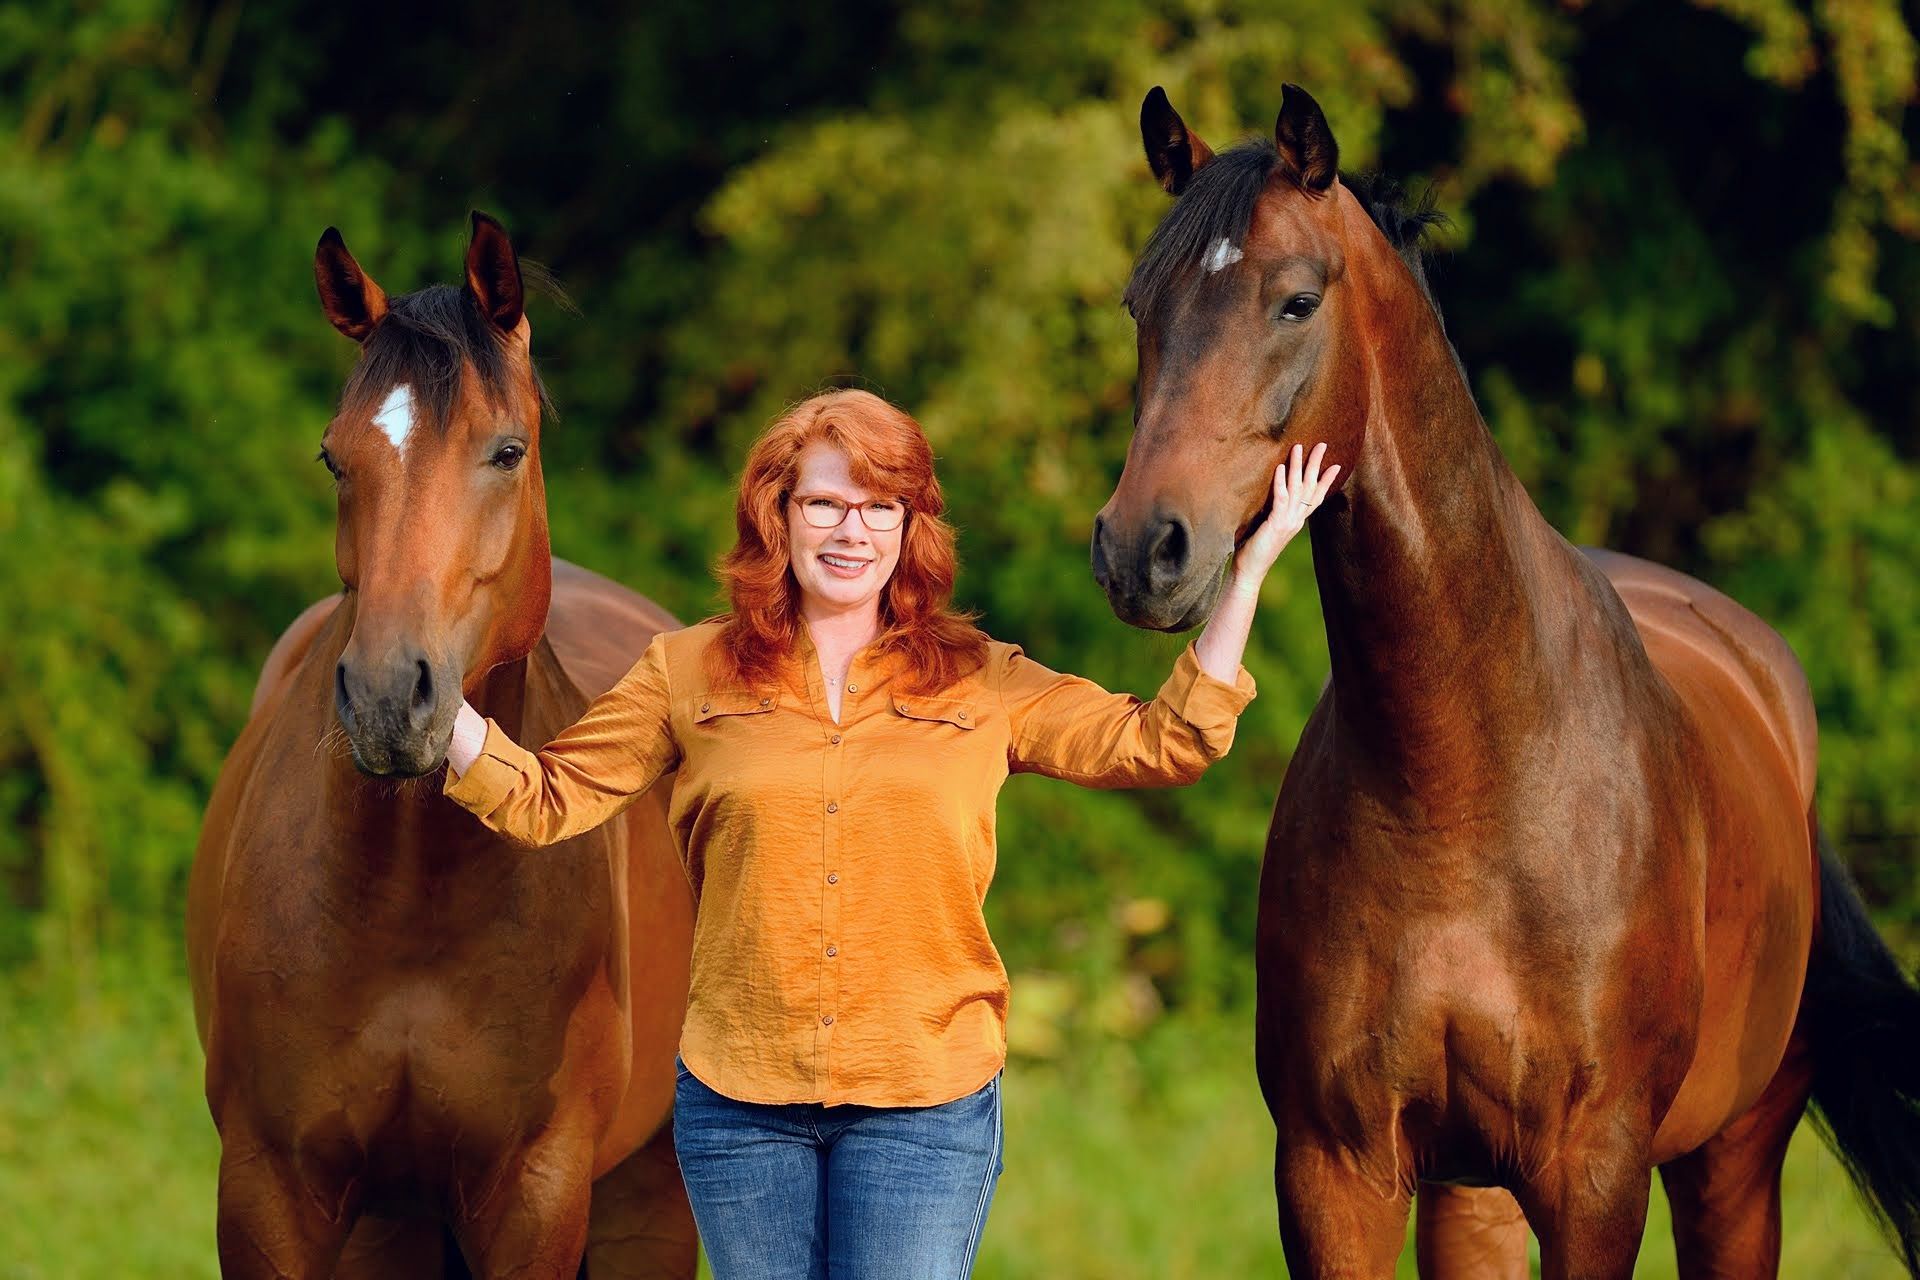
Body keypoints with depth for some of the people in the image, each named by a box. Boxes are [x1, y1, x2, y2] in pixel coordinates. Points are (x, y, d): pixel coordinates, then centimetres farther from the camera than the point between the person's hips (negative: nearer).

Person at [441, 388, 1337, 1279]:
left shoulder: (984, 686, 7)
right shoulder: (691, 674, 7)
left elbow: (1169, 743, 4)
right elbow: (542, 799, 8)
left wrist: (1251, 567, 1)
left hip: (926, 1104, -1)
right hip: (739, 1101, 1)